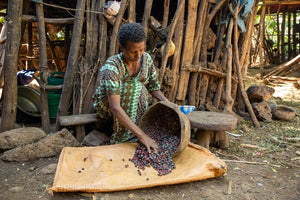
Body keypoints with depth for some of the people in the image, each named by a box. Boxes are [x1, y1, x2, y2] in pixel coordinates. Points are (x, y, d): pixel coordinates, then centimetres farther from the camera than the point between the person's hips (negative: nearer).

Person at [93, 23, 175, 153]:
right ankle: (121, 140, -25)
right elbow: (115, 107, -41)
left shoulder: (146, 59, -14)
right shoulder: (111, 66, -32)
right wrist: (142, 135, -46)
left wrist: (167, 103, -22)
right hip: (105, 105, -5)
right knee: (134, 85, -32)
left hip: (132, 104, 5)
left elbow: (153, 87, -1)